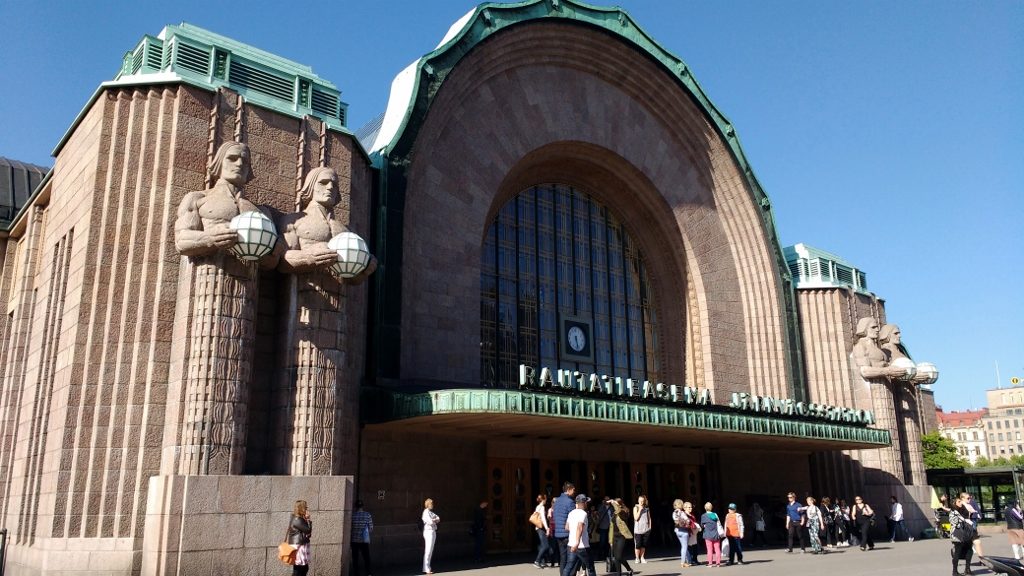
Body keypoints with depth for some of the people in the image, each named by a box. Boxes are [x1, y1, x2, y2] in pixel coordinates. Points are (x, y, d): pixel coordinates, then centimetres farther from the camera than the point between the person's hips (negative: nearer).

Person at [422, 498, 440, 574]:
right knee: (428, 551, -9)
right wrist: (436, 520, -2)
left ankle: (427, 567, 20)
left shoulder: (431, 512, 15)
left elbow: (438, 518, 7)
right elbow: (431, 521, -21)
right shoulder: (426, 512, -12)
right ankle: (426, 569, -8)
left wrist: (434, 520, -12)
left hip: (433, 532, 9)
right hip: (429, 531, -9)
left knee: (430, 551, 13)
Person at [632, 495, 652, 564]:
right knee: (638, 545, -4)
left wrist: (650, 526, 7)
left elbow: (649, 518, 14)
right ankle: (637, 558, 6)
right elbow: (636, 518, -9)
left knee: (644, 545, 6)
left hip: (646, 529, 3)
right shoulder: (636, 508, 0)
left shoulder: (647, 508, 7)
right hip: (638, 529, -3)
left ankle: (642, 558, 17)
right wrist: (640, 510, -11)